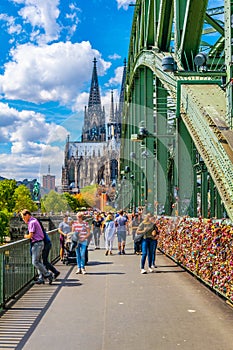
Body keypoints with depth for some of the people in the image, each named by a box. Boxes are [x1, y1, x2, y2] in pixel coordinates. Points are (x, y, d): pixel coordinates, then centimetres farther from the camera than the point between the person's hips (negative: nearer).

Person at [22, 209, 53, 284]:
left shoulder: (32, 222, -16)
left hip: (37, 243, -10)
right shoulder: (34, 220, 16)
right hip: (39, 242, 10)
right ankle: (41, 278, 9)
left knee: (35, 262, -8)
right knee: (39, 261, 9)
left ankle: (48, 274, -3)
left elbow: (30, 235, -18)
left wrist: (25, 236, 2)